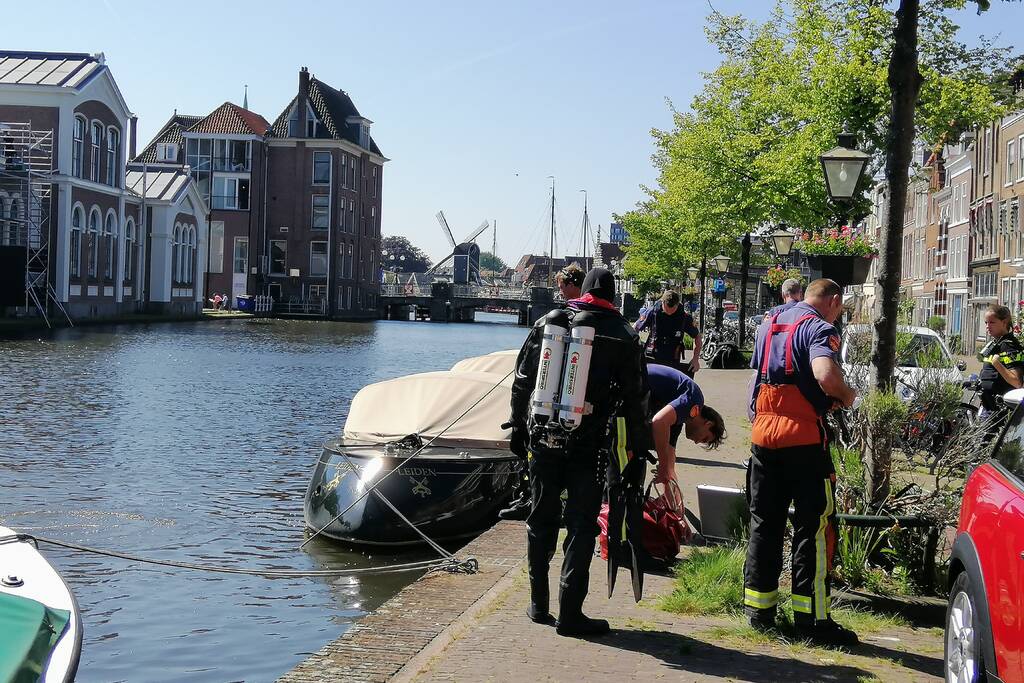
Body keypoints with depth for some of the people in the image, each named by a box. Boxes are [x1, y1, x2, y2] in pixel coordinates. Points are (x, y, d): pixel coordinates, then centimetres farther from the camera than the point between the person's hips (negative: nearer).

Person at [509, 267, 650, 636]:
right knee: (581, 526, 2)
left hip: (543, 440, 3)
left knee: (541, 521, 14)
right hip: (589, 445, -3)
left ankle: (538, 604, 23)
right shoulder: (622, 335, -2)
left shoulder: (546, 323, 6)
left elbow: (522, 382, 8)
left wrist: (518, 428, 16)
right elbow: (635, 397, -2)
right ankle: (570, 613, 1)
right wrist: (638, 444, 6)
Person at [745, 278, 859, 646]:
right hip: (802, 436, -7)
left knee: (764, 522, 13)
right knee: (815, 525, 0)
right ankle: (811, 617, 0)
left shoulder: (768, 324, 16)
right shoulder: (819, 328, -9)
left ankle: (758, 608, 17)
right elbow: (825, 375, -26)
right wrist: (848, 395, -8)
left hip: (763, 432, 7)